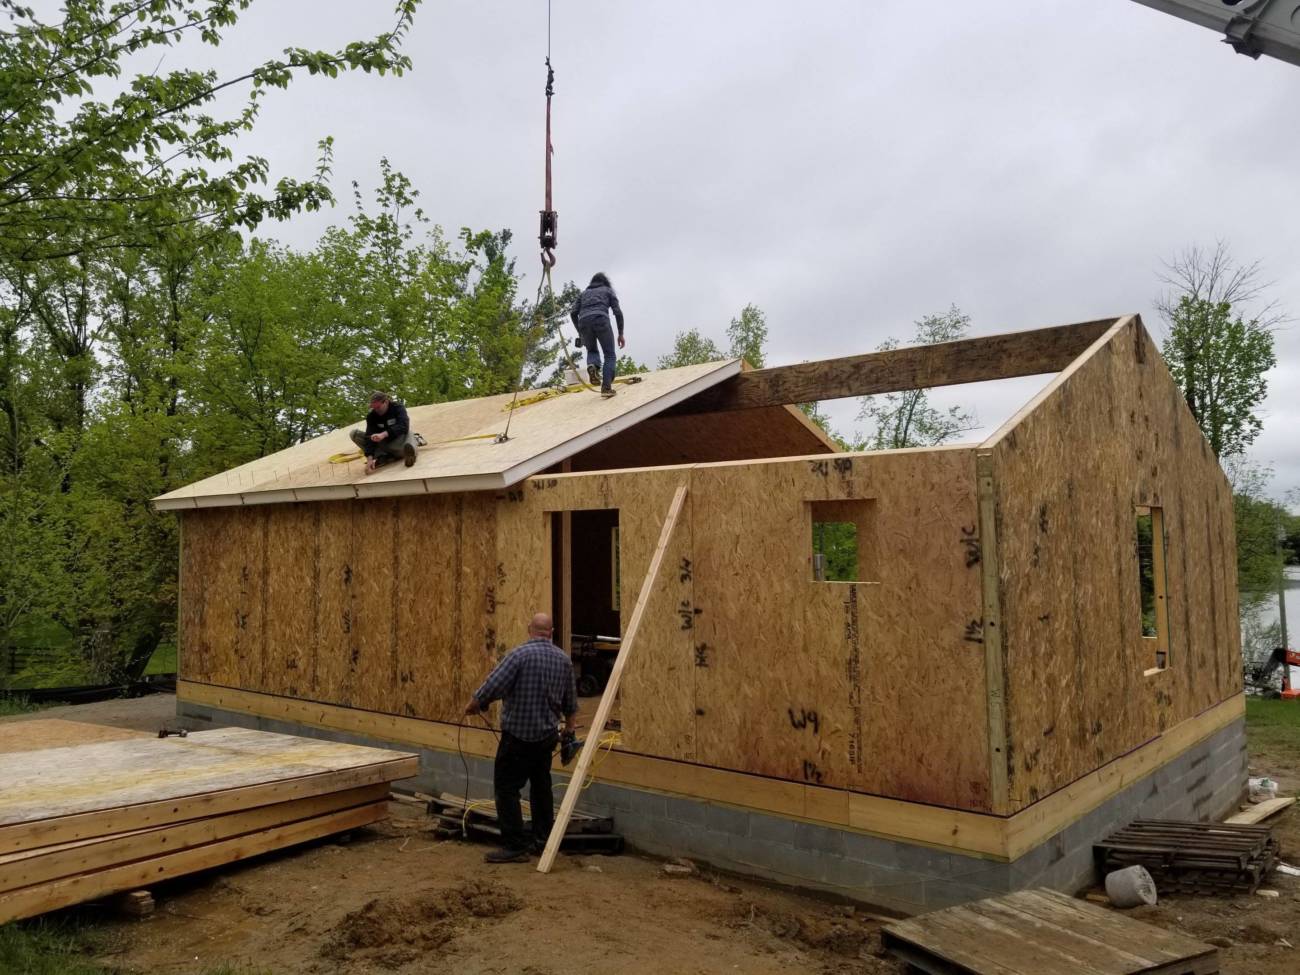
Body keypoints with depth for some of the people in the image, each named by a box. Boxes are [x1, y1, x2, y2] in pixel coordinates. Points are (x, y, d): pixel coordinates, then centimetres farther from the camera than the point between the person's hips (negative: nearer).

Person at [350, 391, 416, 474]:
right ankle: (382, 456, -28)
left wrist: (383, 434, -49)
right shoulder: (371, 416, -10)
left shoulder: (398, 408, -16)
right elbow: (370, 437, -21)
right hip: (383, 444, 4)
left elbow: (403, 426, -34)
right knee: (354, 434, -16)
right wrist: (370, 458, -37)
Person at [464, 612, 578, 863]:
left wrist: (474, 704, -1)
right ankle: (542, 840, 22)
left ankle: (515, 846, -2)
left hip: (518, 734, -7)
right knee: (541, 787, 17)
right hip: (547, 734, 7)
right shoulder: (563, 659, 6)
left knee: (506, 788, -1)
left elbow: (493, 686, -19)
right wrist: (569, 727, 31)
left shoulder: (520, 654, -15)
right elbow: (570, 700, 16)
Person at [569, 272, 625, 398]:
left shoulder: (584, 293, 31)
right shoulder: (608, 291, 24)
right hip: (601, 320, -3)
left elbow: (573, 313, 18)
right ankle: (606, 387, -9)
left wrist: (579, 331, 27)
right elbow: (618, 312, 10)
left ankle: (592, 365, -7)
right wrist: (621, 333, 13)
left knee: (592, 350, 28)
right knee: (610, 356, 9)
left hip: (584, 322, 3)